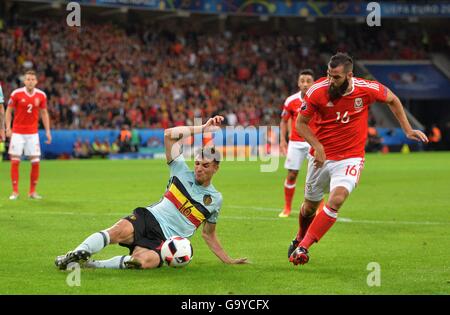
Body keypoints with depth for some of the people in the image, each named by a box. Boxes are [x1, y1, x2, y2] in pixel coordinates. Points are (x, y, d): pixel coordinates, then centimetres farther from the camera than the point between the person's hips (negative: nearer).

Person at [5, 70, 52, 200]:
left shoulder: (41, 95, 0)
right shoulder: (16, 94, -7)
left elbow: (44, 113, 10)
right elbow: (8, 111, 1)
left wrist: (47, 131, 4)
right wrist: (8, 128, -9)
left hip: (33, 133, 2)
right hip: (17, 132, -2)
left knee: (35, 162, -2)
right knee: (15, 161, -5)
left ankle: (32, 191, 9)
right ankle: (15, 191, 3)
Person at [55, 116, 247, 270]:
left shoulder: (215, 199, 15)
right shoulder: (183, 172, 11)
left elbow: (208, 234, 28)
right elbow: (169, 135, 2)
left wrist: (228, 261, 26)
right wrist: (202, 129, 1)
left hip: (163, 239, 0)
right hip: (148, 218, 0)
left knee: (145, 261, -37)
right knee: (119, 231, -37)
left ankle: (90, 265, -33)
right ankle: (78, 253, -43)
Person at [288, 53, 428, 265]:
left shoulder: (367, 89, -15)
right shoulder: (317, 91, -16)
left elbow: (392, 99, 7)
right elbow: (301, 123, -4)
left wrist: (407, 130, 7)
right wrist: (317, 146, -19)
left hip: (350, 158, -1)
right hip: (322, 157, 1)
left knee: (336, 199, -25)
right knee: (310, 206, 13)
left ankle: (302, 248, -18)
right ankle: (301, 237, 46)